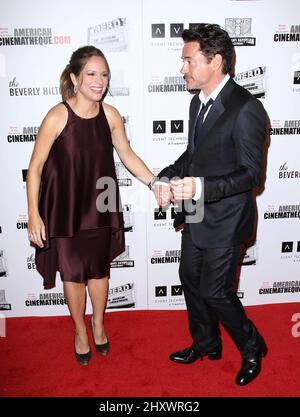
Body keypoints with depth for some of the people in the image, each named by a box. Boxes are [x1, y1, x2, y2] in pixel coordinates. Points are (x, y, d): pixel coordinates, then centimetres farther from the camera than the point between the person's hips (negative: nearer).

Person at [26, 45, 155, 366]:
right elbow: (35, 168, -13)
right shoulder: (58, 116, -19)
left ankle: (98, 323, 45)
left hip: (100, 207, 3)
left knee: (99, 268, 18)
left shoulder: (110, 115, -8)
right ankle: (79, 330, 40)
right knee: (73, 272, 13)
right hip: (65, 209, -3)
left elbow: (128, 156, 4)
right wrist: (34, 215, -17)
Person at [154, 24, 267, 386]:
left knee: (215, 292, 2)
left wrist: (200, 186, -32)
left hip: (225, 219, -8)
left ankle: (252, 348, 31)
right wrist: (169, 177, -3)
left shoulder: (246, 109, -20)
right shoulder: (198, 102, 6)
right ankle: (206, 344, 42)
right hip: (196, 213, 9)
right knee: (190, 278, 19)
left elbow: (251, 173, -20)